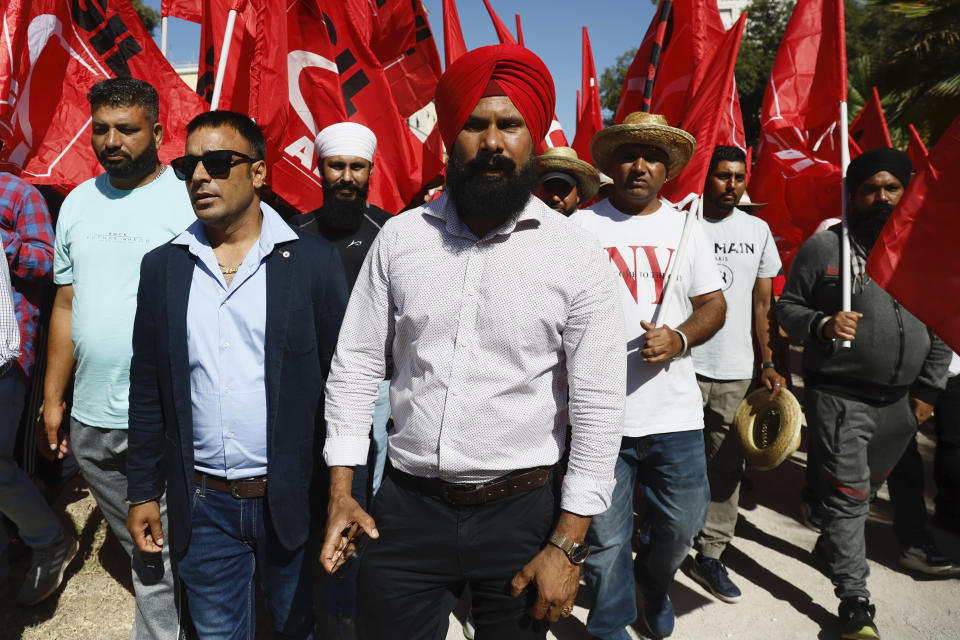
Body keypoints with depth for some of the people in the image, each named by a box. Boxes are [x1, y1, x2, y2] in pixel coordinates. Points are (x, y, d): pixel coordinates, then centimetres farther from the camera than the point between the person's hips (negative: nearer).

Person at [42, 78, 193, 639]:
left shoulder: (189, 202, -8)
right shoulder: (79, 202, 11)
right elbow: (66, 305, 15)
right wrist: (53, 398, 13)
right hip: (91, 418, 6)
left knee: (164, 551, 4)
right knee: (136, 546, 19)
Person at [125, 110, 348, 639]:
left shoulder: (314, 260, -7)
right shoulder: (161, 266, 3)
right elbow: (147, 388, 7)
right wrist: (142, 491, 8)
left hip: (294, 499, -2)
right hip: (201, 505, 3)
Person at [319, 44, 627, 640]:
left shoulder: (577, 253, -8)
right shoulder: (399, 237, -1)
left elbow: (598, 405, -8)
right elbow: (355, 364, 3)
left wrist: (568, 546, -8)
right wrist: (341, 492, 0)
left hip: (521, 513, -1)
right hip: (407, 506, 2)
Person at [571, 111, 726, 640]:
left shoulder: (686, 227, 9)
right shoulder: (581, 226, 0)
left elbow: (714, 304, 9)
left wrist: (678, 338, -11)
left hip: (675, 411, 3)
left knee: (682, 523, 14)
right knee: (605, 538, 7)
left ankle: (654, 584, 48)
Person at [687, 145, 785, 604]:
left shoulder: (758, 231, 10)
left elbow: (763, 304, 13)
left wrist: (768, 363, 5)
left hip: (737, 371, 3)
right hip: (682, 366, -3)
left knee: (726, 467, 7)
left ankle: (710, 556, 20)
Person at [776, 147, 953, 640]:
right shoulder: (823, 246, -5)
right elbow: (788, 307, -3)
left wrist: (928, 389, 6)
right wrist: (821, 324, -24)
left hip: (902, 400, 5)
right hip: (839, 396, -5)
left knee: (871, 484, 21)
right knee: (848, 495, -2)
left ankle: (833, 543, 46)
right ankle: (854, 600, 8)